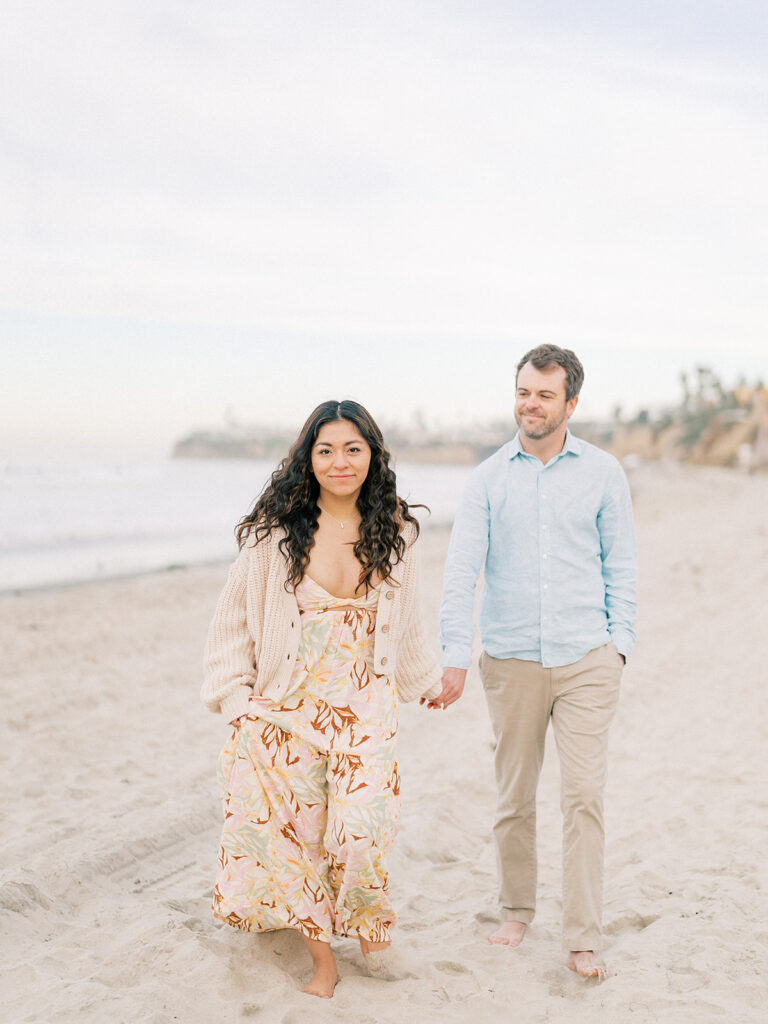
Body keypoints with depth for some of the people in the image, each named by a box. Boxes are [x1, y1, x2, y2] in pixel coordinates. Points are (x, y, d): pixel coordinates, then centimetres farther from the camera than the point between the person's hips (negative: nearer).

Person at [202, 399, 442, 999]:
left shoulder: (392, 531, 4)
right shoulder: (276, 528, -3)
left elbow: (405, 619, 19)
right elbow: (236, 617, 3)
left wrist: (428, 679, 29)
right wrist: (235, 696, -2)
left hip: (365, 704, 1)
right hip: (286, 702, 0)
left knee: (363, 826, -12)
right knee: (293, 826, 2)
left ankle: (368, 918, 21)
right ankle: (322, 958, 22)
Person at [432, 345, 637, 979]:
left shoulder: (603, 473, 4)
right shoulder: (490, 477, 3)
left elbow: (620, 564, 9)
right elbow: (462, 571, -2)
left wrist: (619, 641, 0)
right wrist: (455, 655, -10)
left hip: (586, 659, -1)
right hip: (512, 659, 1)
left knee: (584, 796, -4)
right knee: (514, 797, 10)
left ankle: (585, 938, 5)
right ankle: (516, 911, 29)